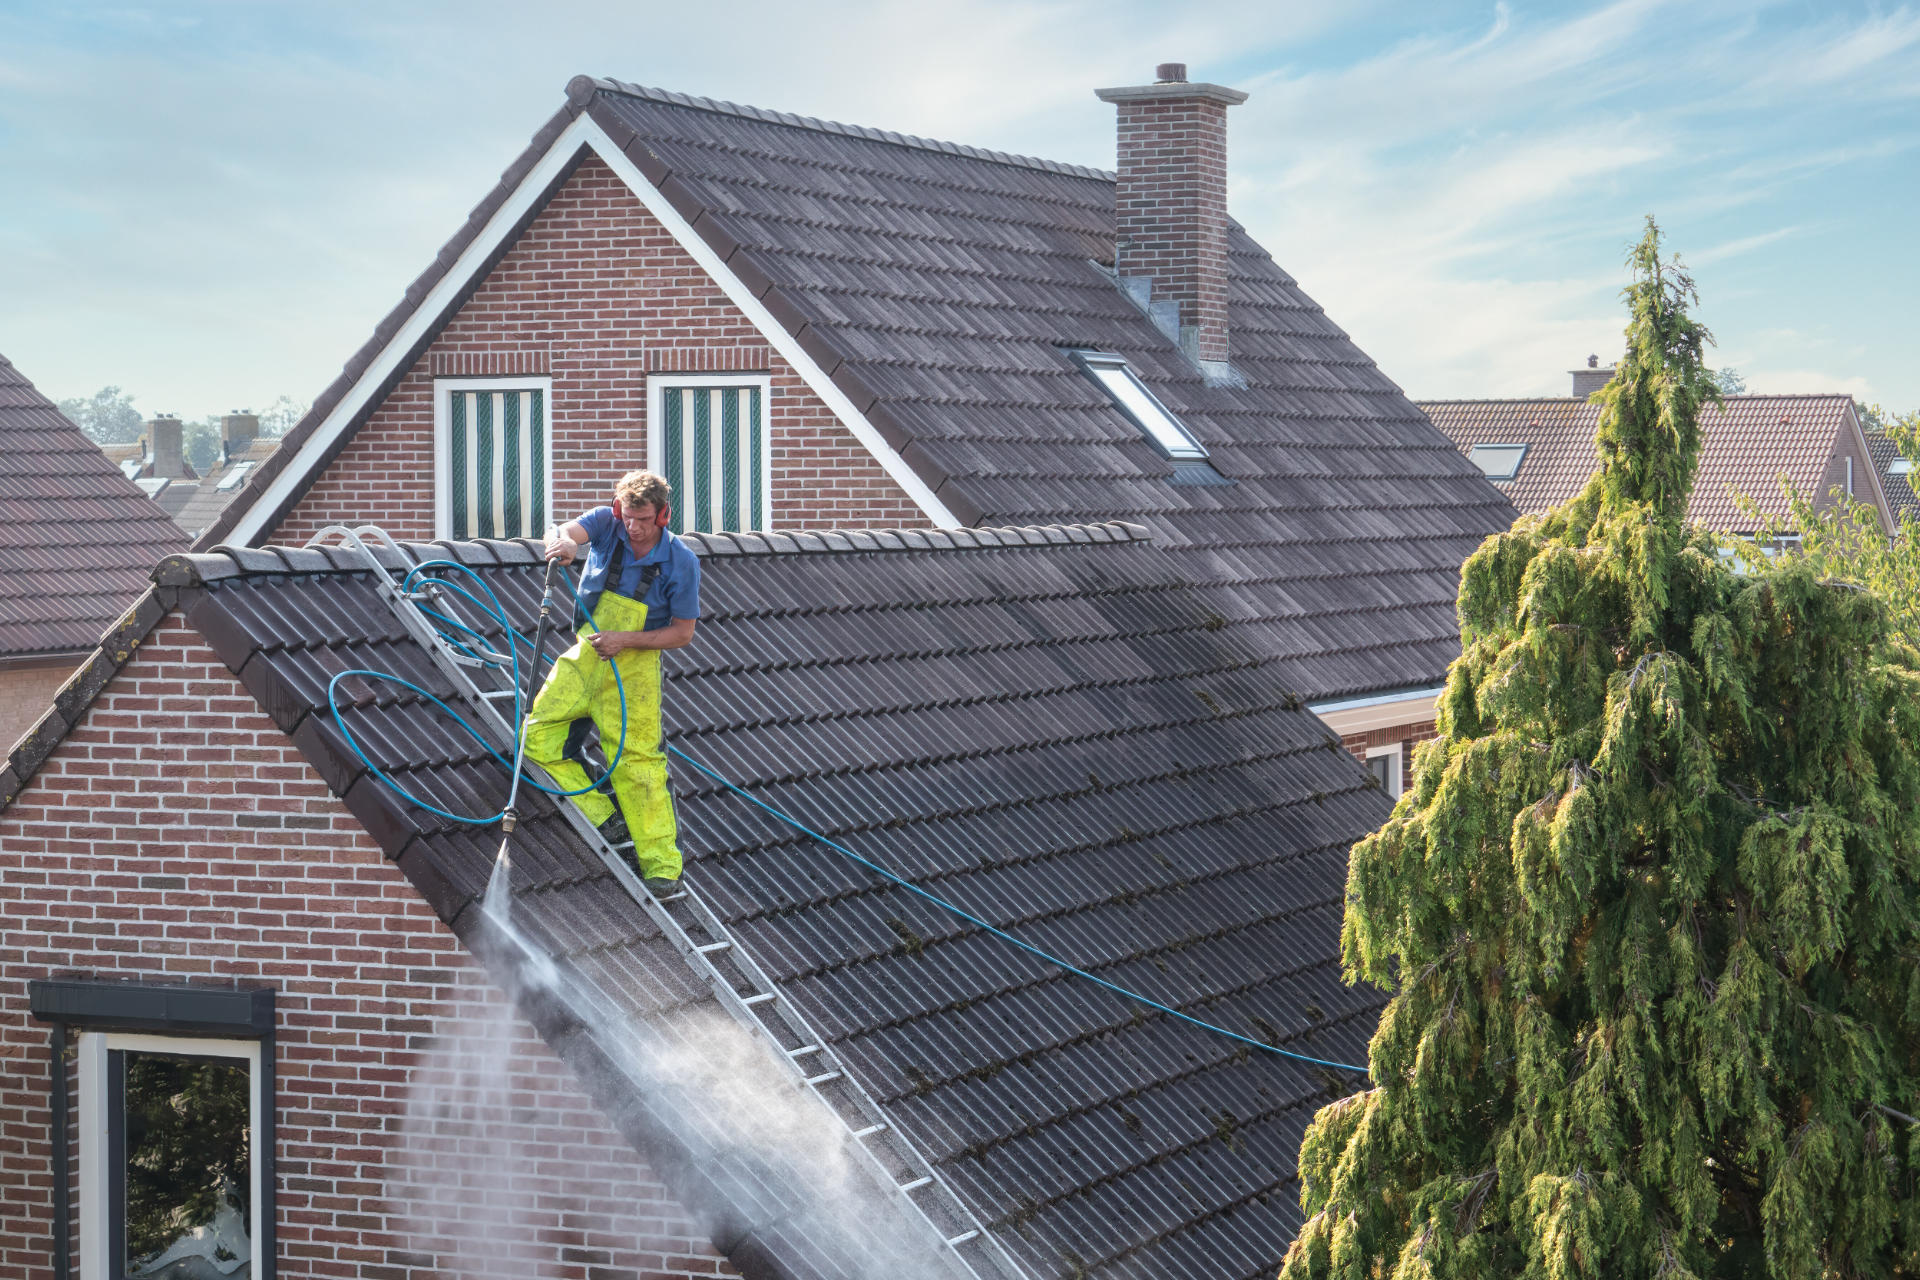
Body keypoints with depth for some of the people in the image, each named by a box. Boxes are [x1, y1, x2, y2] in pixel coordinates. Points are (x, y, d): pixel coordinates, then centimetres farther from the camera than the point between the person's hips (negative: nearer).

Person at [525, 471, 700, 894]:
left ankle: (662, 864, -3)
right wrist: (564, 542, -53)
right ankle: (602, 820, 4)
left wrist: (624, 640, -20)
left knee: (636, 760, -9)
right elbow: (567, 531, -27)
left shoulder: (681, 562, -14)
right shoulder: (607, 523, -8)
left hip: (634, 665, -4)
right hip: (587, 654, 4)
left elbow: (683, 633, -9)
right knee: (539, 735, -5)